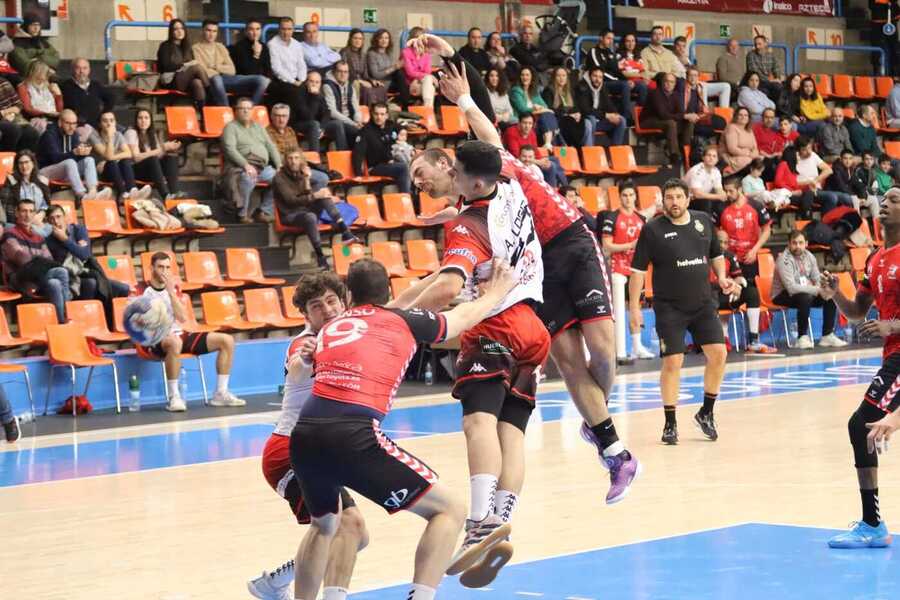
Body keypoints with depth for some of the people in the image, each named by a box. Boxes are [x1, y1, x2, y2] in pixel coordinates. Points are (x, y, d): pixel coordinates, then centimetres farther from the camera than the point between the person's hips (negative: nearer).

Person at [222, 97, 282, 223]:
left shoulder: (258, 127, 25)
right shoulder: (231, 127, 6)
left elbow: (270, 146, 19)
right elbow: (230, 149, -8)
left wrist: (279, 165, 2)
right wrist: (246, 165, -22)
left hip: (263, 167, 6)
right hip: (241, 167, -6)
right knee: (248, 178, -39)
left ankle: (263, 211, -8)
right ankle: (242, 214, -24)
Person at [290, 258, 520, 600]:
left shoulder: (331, 328, 24)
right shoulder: (402, 320, 13)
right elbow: (465, 316, 31)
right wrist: (493, 295, 51)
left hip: (303, 437, 6)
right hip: (351, 437, -6)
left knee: (324, 525, 32)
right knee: (448, 510, 4)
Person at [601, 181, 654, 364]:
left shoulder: (641, 219, 11)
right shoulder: (612, 217, -7)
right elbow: (607, 246, -12)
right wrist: (630, 245, -19)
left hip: (635, 269, 6)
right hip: (618, 268, -6)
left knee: (635, 309, 15)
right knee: (619, 311, -9)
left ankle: (637, 348, 25)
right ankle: (620, 353, -11)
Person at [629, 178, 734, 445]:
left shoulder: (703, 221, 5)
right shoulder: (652, 229, -8)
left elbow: (716, 254, 19)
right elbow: (638, 270, -6)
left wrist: (722, 277, 1)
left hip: (703, 303, 4)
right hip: (669, 307, -4)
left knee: (718, 353, -4)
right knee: (672, 362, -6)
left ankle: (706, 413, 15)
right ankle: (670, 423, 7)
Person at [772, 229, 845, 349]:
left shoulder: (809, 256, 1)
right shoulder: (783, 259, -22)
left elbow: (817, 279, 7)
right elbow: (791, 287, -30)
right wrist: (817, 290, -32)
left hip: (806, 292, 7)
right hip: (783, 295, -7)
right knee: (805, 298, -35)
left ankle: (827, 336, -1)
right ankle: (802, 338, -25)